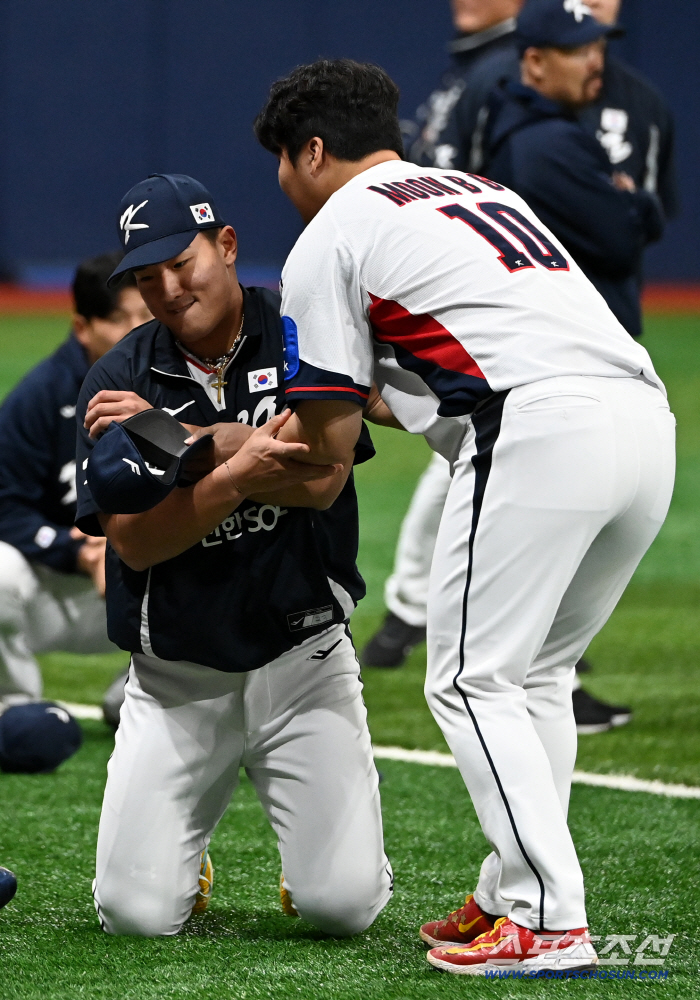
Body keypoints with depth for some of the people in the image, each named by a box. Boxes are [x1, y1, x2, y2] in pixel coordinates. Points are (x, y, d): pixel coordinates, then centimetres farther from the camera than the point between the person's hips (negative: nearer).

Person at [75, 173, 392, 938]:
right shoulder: (119, 383, -2)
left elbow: (321, 479, -17)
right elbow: (134, 542, -12)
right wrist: (237, 475, -28)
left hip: (302, 663, -1)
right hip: (174, 680, 1)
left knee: (344, 904, -13)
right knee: (138, 913, -10)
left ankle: (311, 862, 23)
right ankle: (185, 862, 26)